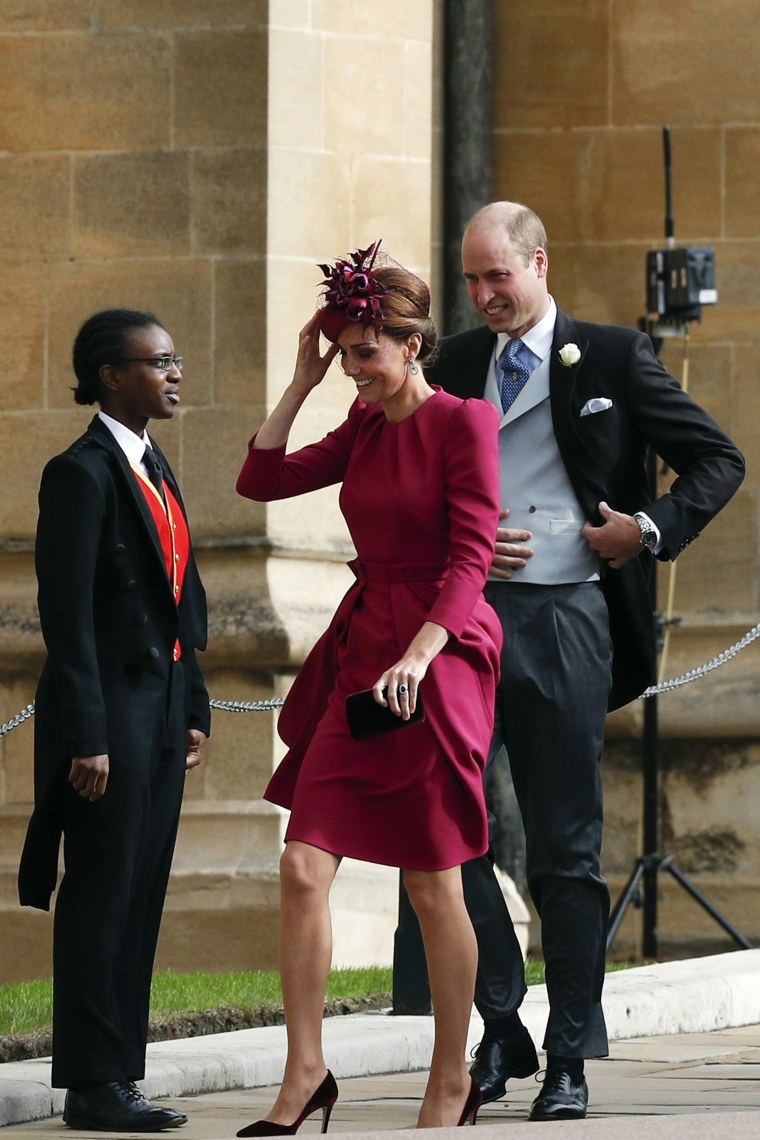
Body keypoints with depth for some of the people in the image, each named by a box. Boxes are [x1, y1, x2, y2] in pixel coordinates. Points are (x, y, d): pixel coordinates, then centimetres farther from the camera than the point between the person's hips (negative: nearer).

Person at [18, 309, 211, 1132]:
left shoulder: (155, 469, 15)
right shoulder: (82, 474, -12)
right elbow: (68, 613, -16)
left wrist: (192, 710, 14)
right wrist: (86, 739, -19)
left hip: (163, 707, 8)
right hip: (109, 707, -8)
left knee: (141, 898, 9)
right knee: (102, 898, -4)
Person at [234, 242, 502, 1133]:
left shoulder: (463, 423, -8)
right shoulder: (365, 427, 14)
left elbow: (470, 557, -14)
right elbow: (262, 478, 15)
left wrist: (418, 655, -25)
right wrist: (301, 382, 8)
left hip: (438, 656, -6)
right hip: (360, 650, 6)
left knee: (433, 886, 2)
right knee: (303, 867, -4)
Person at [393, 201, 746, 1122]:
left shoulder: (611, 358, 2)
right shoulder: (454, 365, 13)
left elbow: (718, 461, 6)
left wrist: (652, 529, -9)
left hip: (565, 623, -3)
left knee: (565, 850, 1)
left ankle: (570, 1061, 8)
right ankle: (500, 1029, 8)